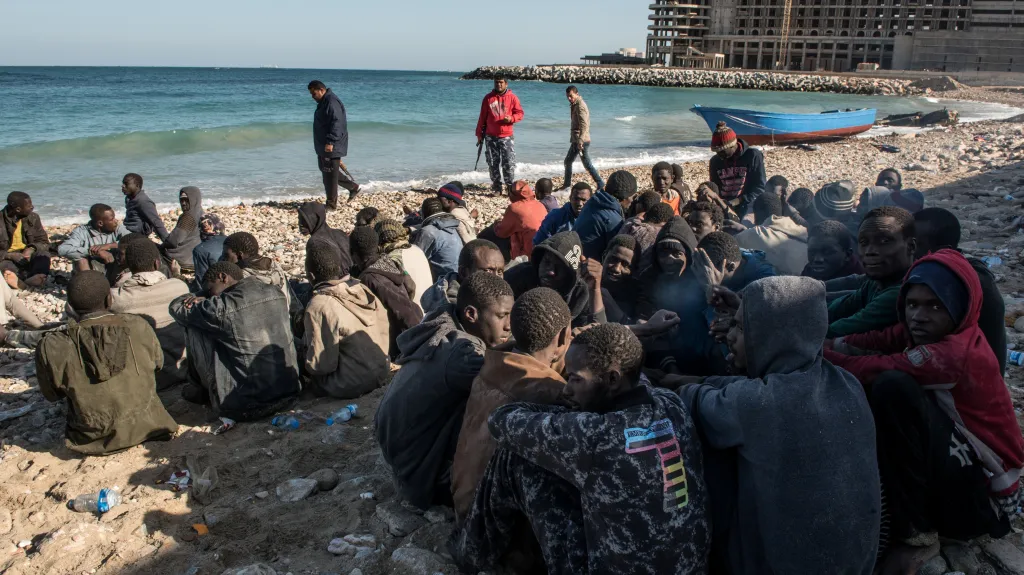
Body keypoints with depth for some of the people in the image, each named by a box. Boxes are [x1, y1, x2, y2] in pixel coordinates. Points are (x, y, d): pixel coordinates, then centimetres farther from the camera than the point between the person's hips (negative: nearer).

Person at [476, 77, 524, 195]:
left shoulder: (512, 97, 1)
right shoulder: (488, 98, 6)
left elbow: (520, 113, 4)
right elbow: (482, 117, 9)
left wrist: (511, 118, -17)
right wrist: (479, 134, 8)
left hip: (507, 136, -2)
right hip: (491, 137, 2)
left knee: (509, 163, -5)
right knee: (493, 163, 5)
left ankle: (511, 187, 1)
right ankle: (496, 188, 13)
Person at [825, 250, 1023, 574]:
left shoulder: (958, 353, -24)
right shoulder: (922, 332, -1)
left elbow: (875, 369, -29)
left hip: (980, 496, -8)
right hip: (956, 465, 8)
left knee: (893, 387, -28)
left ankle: (916, 536, -15)